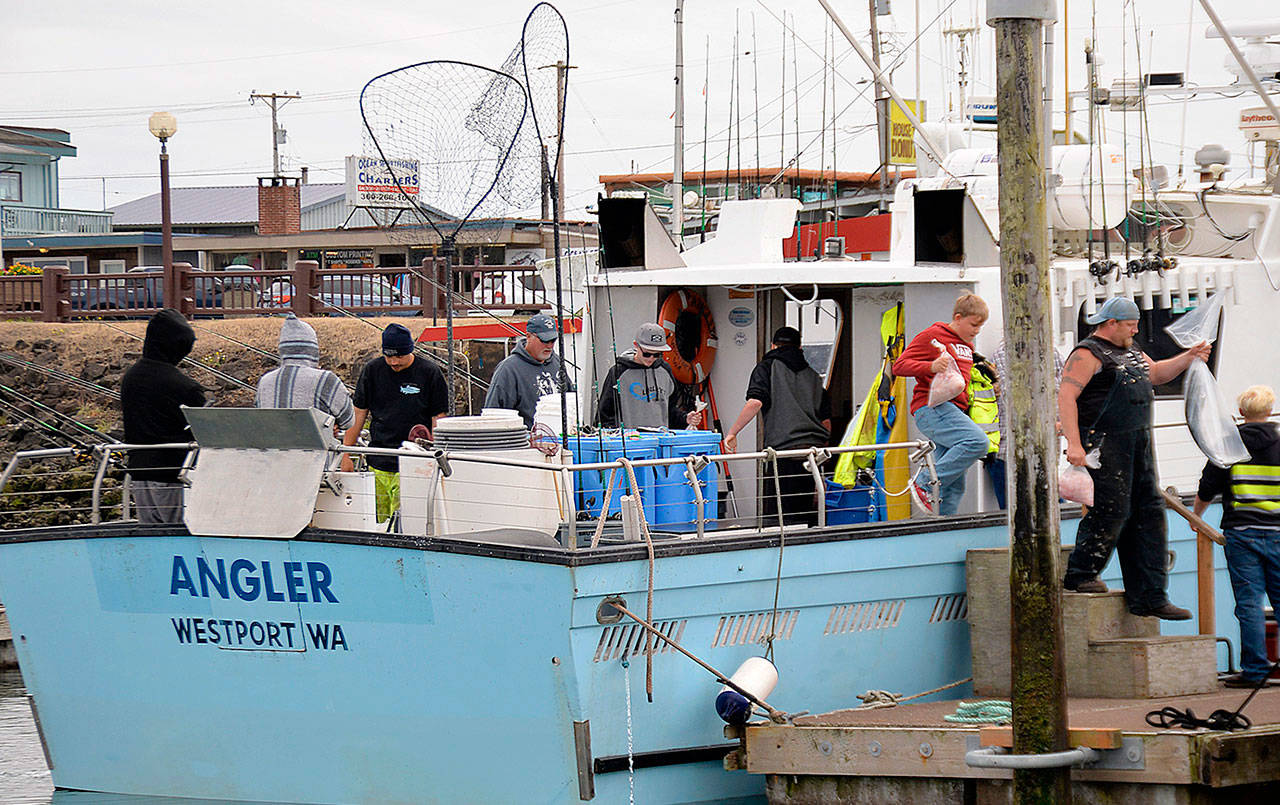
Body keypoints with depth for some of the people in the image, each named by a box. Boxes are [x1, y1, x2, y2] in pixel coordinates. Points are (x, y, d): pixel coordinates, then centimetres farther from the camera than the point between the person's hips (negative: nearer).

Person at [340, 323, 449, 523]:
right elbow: (357, 416, 12)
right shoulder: (372, 371, 8)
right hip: (377, 465, 3)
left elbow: (438, 422, 2)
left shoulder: (430, 375, -1)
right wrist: (346, 455, 7)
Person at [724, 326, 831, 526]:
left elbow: (755, 403, -9)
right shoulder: (813, 376, 22)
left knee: (776, 517, -8)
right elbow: (826, 422, 18)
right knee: (810, 515, 7)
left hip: (784, 451, -5)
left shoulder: (767, 367, 8)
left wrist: (732, 433, -1)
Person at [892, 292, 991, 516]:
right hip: (932, 408, -9)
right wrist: (932, 366, -23)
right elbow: (899, 366, -8)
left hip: (954, 411, 9)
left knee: (955, 486, 3)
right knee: (977, 441, -29)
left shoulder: (967, 346, 24)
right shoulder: (932, 336, -1)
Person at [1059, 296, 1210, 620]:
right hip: (1106, 443, -9)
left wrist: (1189, 357, 20)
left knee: (1149, 513, 5)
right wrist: (1074, 443, -26)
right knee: (1112, 509, -12)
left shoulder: (1130, 352, 20)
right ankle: (1079, 576, 6)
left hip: (1139, 444, 9)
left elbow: (1155, 373, 35)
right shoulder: (1087, 355, -9)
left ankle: (1150, 597, 7)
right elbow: (1066, 396, -18)